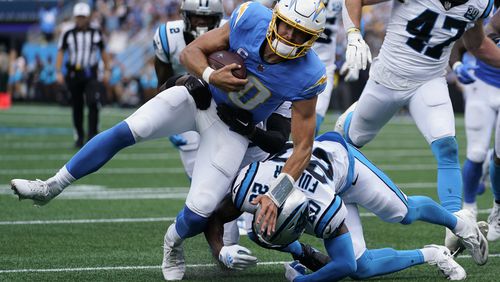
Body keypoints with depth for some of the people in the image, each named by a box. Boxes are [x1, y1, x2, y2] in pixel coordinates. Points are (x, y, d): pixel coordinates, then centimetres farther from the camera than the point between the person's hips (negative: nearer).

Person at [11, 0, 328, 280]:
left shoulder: (307, 76, -27)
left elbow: (304, 147, -20)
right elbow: (190, 52, -12)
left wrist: (276, 196, -29)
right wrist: (211, 76, -34)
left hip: (232, 128, -1)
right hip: (199, 96, 2)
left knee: (200, 210, -11)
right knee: (126, 131, -16)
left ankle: (173, 245, 26)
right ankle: (51, 187, -5)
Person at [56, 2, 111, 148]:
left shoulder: (96, 33, 5)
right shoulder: (68, 35, 1)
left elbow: (103, 52, 13)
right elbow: (60, 53, 0)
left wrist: (107, 70, 9)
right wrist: (58, 72, -9)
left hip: (90, 75, -1)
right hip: (74, 74, 1)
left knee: (93, 103, -19)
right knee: (77, 107, 7)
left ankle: (92, 133, -11)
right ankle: (79, 137, 19)